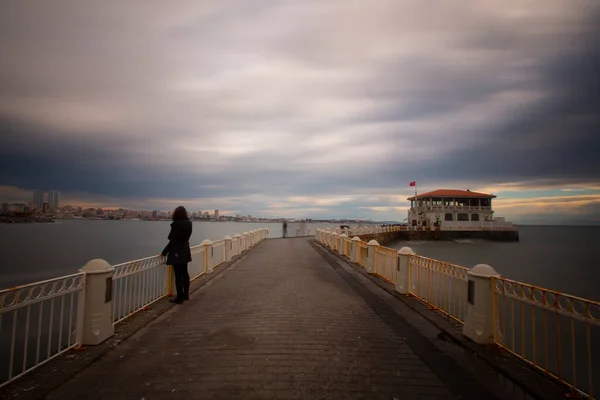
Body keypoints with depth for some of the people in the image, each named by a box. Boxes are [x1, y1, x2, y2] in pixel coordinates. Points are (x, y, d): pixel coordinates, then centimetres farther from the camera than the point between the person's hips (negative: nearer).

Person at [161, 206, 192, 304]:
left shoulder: (177, 225, -20)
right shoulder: (188, 223, 2)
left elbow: (172, 241, -17)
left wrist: (164, 252, -10)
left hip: (177, 253, -8)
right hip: (185, 252, 8)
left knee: (178, 276, 0)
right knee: (185, 273, 17)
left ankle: (179, 298, 8)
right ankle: (185, 294, 28)